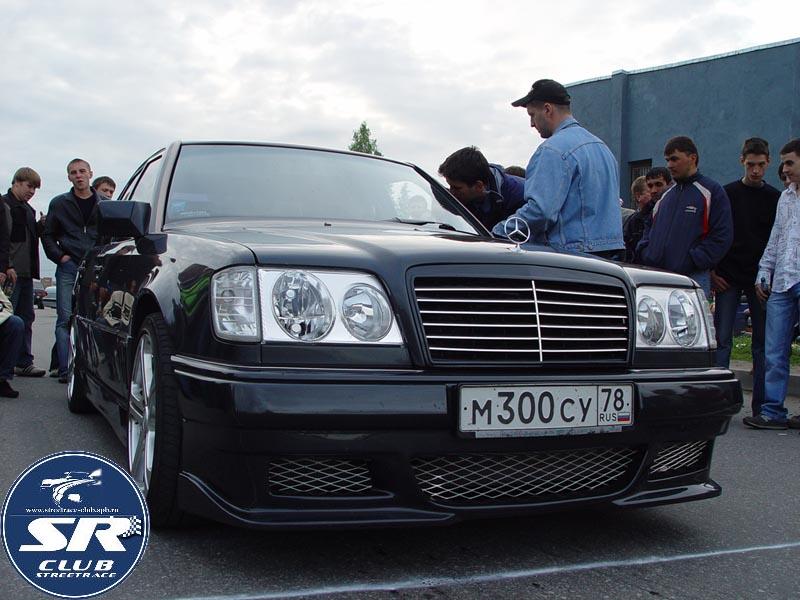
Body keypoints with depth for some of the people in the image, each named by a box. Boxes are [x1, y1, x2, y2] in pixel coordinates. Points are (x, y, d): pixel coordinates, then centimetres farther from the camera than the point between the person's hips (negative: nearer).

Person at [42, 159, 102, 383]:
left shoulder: (105, 204, 10)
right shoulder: (59, 204, 10)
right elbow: (48, 235, 12)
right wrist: (59, 256, -1)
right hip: (69, 268, 0)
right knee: (65, 319, -6)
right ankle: (65, 369, -6)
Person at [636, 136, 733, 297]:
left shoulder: (712, 191, 1)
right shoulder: (667, 195, 22)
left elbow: (722, 236, -7)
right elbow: (650, 228, 29)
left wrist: (693, 261, -14)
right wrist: (645, 254, 8)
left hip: (694, 279, -6)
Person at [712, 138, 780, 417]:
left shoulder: (776, 198, 7)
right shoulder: (726, 193, 4)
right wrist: (712, 272, -5)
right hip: (728, 278, -1)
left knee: (763, 342, 4)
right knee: (722, 339, -5)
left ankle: (761, 407, 10)